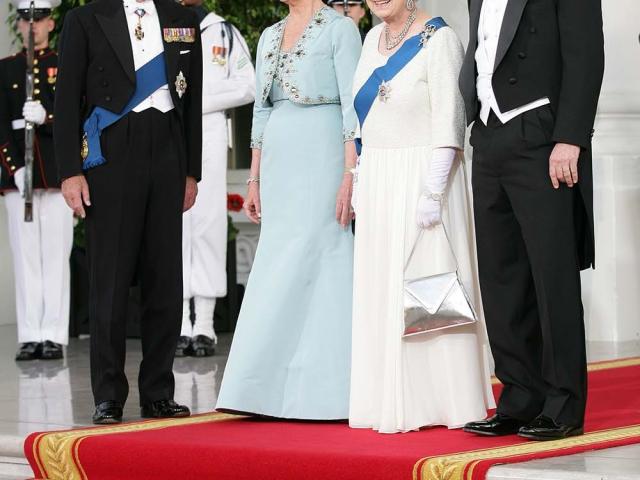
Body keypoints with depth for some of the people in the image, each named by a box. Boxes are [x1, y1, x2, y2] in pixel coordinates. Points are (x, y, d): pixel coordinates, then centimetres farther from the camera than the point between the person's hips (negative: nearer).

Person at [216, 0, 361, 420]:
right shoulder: (270, 36, 16)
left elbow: (353, 107, -10)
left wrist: (350, 176, -17)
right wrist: (255, 180, 14)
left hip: (320, 158, -7)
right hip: (279, 163, 7)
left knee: (314, 271, -8)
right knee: (278, 272, 5)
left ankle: (325, 393, -4)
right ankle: (281, 389, 8)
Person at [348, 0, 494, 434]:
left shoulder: (438, 39, -11)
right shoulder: (375, 38, 11)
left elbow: (449, 121, -16)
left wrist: (433, 190, -21)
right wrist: (361, 181, 14)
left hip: (422, 177, -8)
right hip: (379, 181, 8)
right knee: (381, 289, 8)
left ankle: (442, 400, 3)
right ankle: (395, 398, 14)